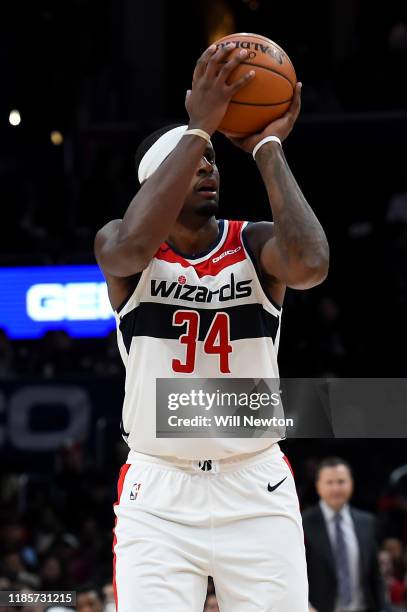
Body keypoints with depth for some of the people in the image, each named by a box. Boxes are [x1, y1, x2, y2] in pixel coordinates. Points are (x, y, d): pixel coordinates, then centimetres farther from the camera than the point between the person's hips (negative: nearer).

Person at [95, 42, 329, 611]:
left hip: (257, 491, 1)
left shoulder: (255, 245, -2)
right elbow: (134, 245, -29)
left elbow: (310, 264, -26)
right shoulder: (118, 248, -3)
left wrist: (267, 147, -19)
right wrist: (198, 126, -27)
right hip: (158, 494, -1)